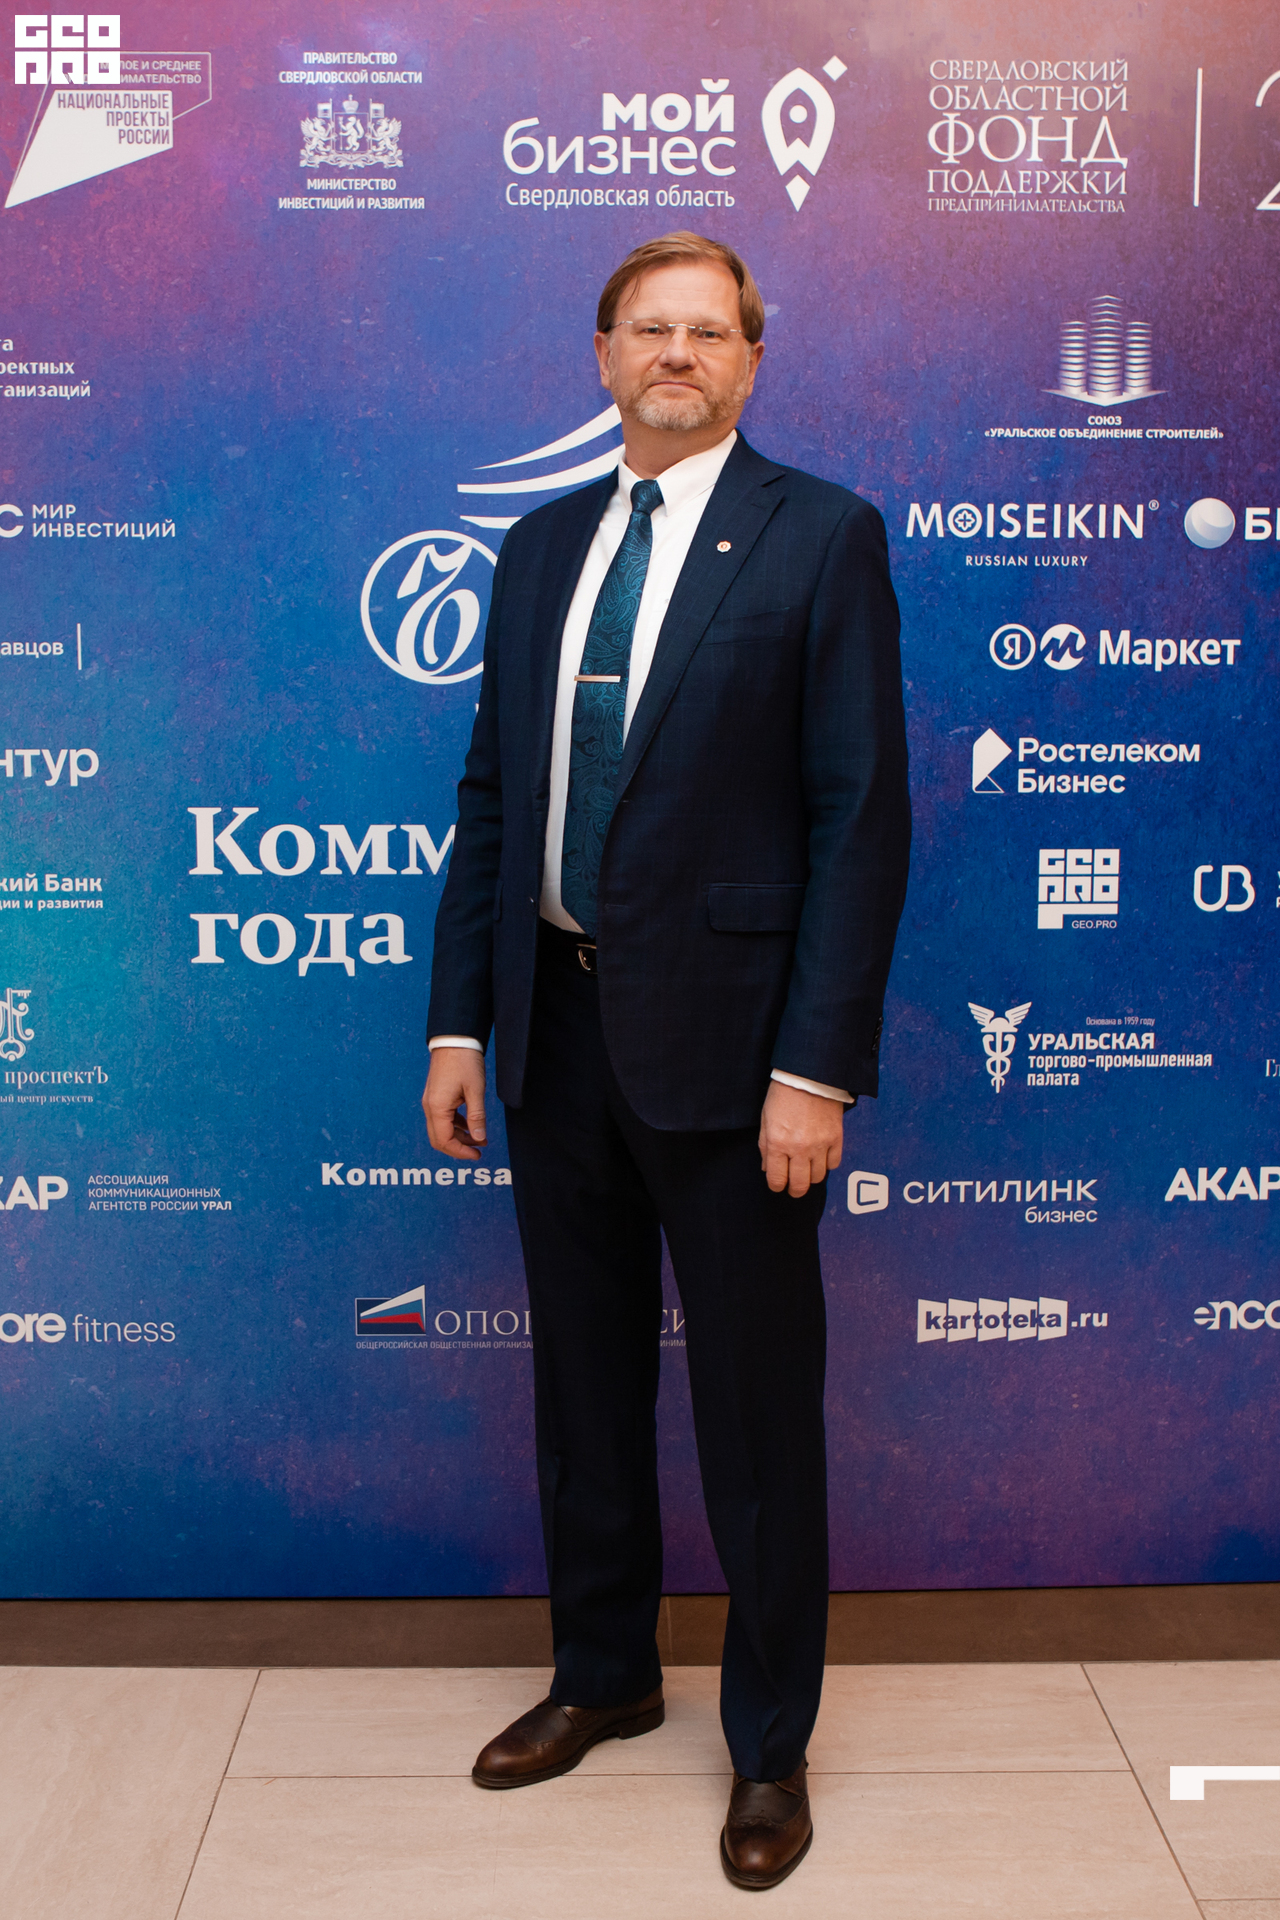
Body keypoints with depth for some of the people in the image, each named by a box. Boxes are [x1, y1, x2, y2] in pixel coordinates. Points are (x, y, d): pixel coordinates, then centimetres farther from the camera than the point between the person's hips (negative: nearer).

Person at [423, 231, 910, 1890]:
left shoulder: (820, 536, -4)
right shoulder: (540, 548, 12)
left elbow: (862, 814, -10)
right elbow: (490, 798, 12)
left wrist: (817, 1067, -16)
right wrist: (457, 1021, 6)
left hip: (723, 1036, -5)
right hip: (558, 1024, 5)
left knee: (755, 1407, 8)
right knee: (583, 1381, 18)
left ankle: (769, 1742, 29)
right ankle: (602, 1676, 40)